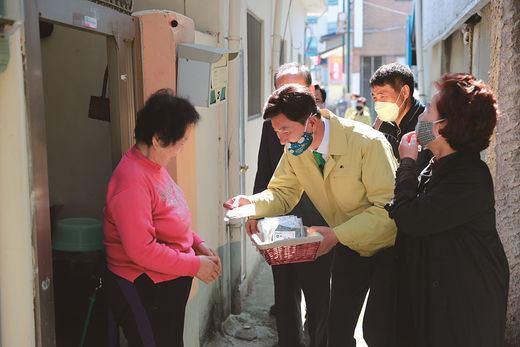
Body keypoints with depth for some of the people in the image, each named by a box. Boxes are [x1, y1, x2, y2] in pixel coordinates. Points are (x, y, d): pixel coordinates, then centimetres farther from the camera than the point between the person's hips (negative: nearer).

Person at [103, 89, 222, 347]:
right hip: (143, 293, -10)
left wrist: (197, 243, 5)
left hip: (167, 287, 10)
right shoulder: (132, 181, -25)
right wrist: (194, 266, -19)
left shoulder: (155, 166, 7)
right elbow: (141, 249, -27)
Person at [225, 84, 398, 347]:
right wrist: (253, 204, -21)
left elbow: (388, 207, -26)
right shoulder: (294, 150, -8)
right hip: (348, 247, 5)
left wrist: (337, 235, -34)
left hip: (388, 246, -5)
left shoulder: (368, 143, -27)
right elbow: (283, 193, 2)